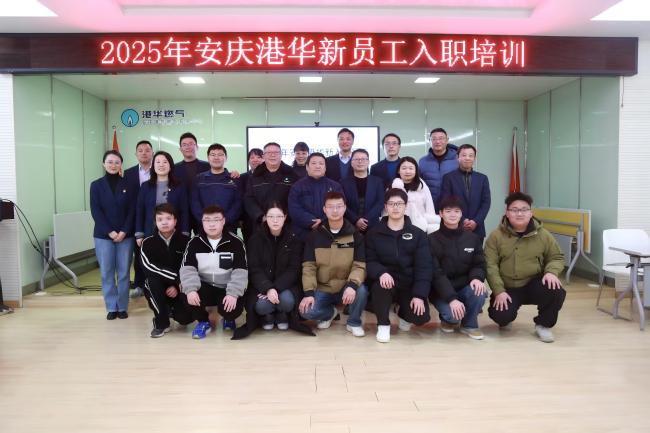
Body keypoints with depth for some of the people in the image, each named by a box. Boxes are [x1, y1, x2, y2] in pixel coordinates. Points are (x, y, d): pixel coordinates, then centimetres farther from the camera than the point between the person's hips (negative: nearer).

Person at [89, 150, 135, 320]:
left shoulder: (128, 185, 4)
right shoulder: (96, 185, 3)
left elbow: (132, 210, 0)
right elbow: (95, 211, -3)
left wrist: (124, 231, -11)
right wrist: (110, 232, -12)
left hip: (125, 235, 0)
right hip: (103, 235, 0)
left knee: (123, 272, 4)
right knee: (106, 273, 4)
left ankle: (122, 307, 14)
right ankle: (111, 307, 14)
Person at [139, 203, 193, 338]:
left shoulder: (185, 241, -6)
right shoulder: (148, 242, -5)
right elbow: (149, 267, -20)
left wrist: (178, 284, -19)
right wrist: (177, 278, -26)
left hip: (181, 287, 0)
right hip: (157, 290, 0)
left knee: (185, 317, -24)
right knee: (152, 279, -33)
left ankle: (172, 309, 17)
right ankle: (161, 322, -15)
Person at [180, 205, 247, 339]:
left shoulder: (236, 242, -5)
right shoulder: (194, 242, 1)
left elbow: (240, 271, -13)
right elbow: (187, 269, -10)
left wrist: (233, 293, -28)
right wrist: (190, 289, -29)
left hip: (227, 289, -2)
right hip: (204, 288, 2)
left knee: (233, 308, -31)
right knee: (187, 295, -29)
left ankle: (228, 319, 13)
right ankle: (203, 322, 2)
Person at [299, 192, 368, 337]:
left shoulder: (355, 236, -3)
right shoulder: (315, 236, -1)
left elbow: (359, 266, -10)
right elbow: (308, 267, -4)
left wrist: (352, 285, -30)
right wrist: (309, 292, -17)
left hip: (346, 287, 0)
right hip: (322, 289, 1)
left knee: (361, 290, -33)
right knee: (307, 311, -25)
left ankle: (354, 322, 0)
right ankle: (330, 312, 12)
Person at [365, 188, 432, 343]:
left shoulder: (418, 234, 3)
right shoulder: (374, 233, 3)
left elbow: (424, 267, -5)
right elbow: (369, 262, -5)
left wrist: (419, 295, -17)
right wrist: (381, 272, -28)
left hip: (409, 285, 1)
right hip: (386, 281, 0)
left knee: (421, 317, -21)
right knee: (380, 285, -35)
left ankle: (403, 313, 19)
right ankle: (383, 324, -7)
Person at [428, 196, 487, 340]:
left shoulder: (472, 238, 4)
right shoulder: (432, 240, -8)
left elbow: (479, 264, 3)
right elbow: (436, 274, -16)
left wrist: (477, 278, -23)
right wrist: (451, 299, -28)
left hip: (464, 288, 3)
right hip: (442, 292, -3)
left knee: (479, 292, -30)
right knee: (453, 315, -31)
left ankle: (469, 324, -1)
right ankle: (448, 319, 9)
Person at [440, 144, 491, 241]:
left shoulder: (482, 178, 12)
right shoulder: (448, 177, 2)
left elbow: (486, 202, 6)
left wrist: (476, 222, -8)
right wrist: (461, 222, -12)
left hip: (477, 229, 3)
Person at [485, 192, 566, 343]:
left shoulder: (543, 235, -1)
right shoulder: (496, 236, -7)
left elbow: (557, 257, 9)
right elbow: (490, 266, -11)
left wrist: (551, 271, -15)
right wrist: (499, 291, -21)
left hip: (534, 285, 2)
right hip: (507, 289, -1)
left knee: (556, 291, -28)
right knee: (500, 316, -24)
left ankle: (543, 325, 2)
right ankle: (506, 320, 19)